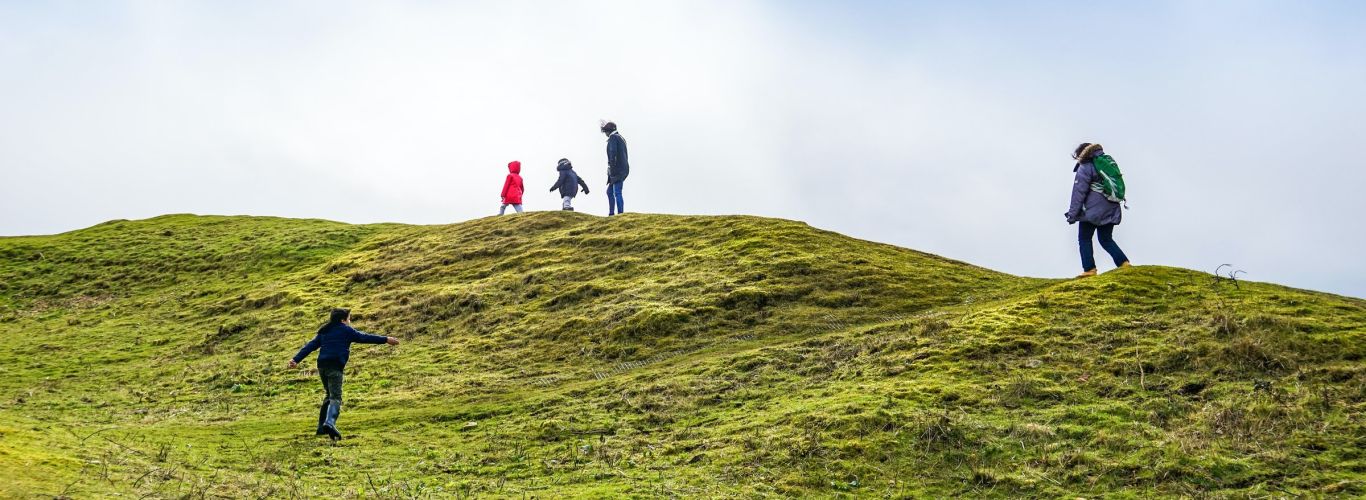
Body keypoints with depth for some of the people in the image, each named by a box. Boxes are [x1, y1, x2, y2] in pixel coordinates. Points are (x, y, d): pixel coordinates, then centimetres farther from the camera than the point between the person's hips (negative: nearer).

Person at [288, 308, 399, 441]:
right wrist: (385, 340, 5)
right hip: (335, 366, -7)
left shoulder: (323, 332, 23)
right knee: (336, 397, -14)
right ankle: (329, 423, -37)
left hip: (322, 366, 7)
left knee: (329, 395, 22)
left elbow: (310, 346, 17)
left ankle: (322, 426, 21)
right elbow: (364, 337, 3)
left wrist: (296, 359, 13)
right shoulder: (346, 330, 7)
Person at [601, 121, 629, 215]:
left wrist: (612, 168, -20)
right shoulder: (621, 138, 24)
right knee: (610, 191, 16)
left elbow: (613, 153, -19)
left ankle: (620, 214, -19)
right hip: (623, 169, 10)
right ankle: (611, 214, 15)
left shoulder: (613, 137, -6)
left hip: (617, 169, -10)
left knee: (617, 193, -13)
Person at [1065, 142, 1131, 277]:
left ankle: (1089, 269, -3)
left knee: (1084, 239, 5)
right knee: (1106, 239, 15)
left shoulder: (1085, 168, -7)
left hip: (1093, 211, -7)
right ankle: (1124, 263, 1)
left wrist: (1072, 214, -9)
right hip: (1111, 210, 7)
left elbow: (1079, 193, -12)